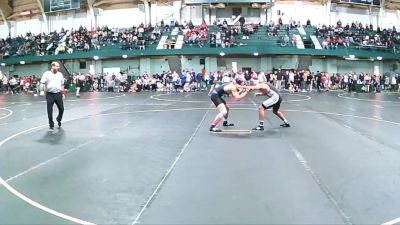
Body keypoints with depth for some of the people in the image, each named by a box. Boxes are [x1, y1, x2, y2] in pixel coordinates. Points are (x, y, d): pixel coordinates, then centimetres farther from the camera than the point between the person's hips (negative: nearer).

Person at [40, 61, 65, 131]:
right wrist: (42, 91, -14)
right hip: (50, 94, -3)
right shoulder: (47, 74, -1)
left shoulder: (60, 74, 11)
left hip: (58, 94, 3)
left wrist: (63, 93, 16)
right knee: (50, 111, 0)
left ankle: (59, 119, 35)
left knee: (61, 108, 5)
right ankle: (51, 125, 11)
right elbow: (42, 83, -2)